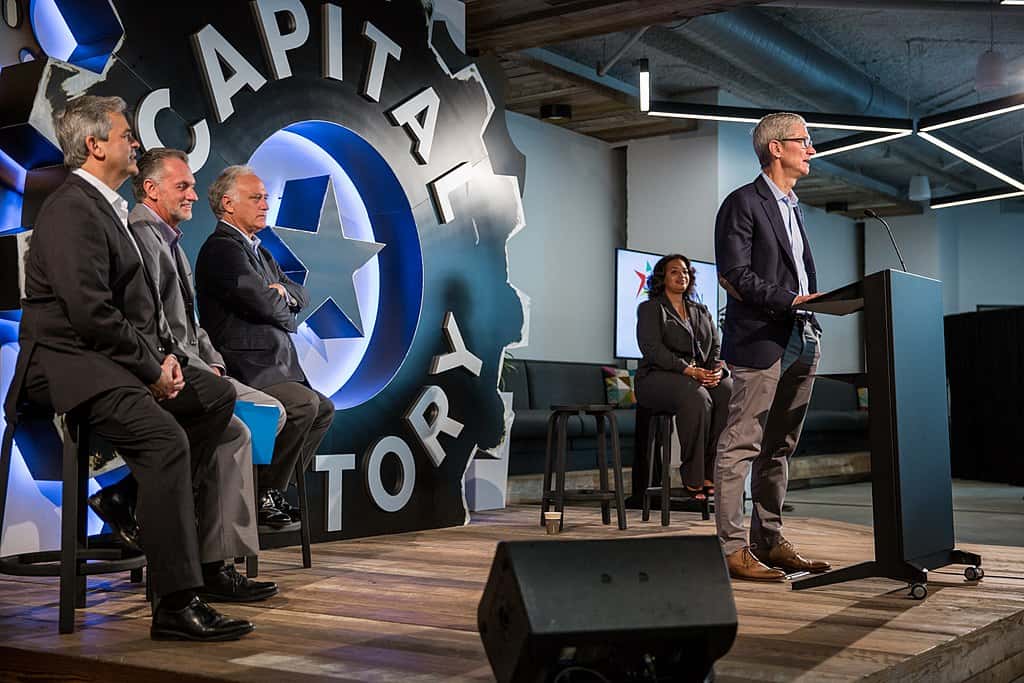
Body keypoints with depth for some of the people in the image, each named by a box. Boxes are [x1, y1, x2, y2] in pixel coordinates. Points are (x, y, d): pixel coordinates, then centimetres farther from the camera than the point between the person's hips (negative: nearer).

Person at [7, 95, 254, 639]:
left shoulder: (107, 206, 19)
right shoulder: (72, 210, -14)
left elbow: (137, 301, 22)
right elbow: (91, 313, -23)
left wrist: (164, 353, 5)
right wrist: (151, 368, -15)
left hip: (114, 358, 11)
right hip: (69, 363, -11)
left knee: (216, 395, 9)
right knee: (165, 436, -29)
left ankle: (150, 507, 13)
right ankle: (176, 605, -31)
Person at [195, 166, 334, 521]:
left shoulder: (256, 250, 21)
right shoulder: (221, 248, -11)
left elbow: (301, 297, 18)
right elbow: (262, 302, -22)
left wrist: (283, 292, -6)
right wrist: (287, 312, 0)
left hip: (273, 366, 11)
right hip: (243, 369, -11)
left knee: (323, 409, 15)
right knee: (304, 404, -26)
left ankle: (272, 489, 17)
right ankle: (263, 496, -13)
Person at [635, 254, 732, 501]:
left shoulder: (701, 311, 24)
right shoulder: (650, 309, 6)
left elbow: (716, 348, 14)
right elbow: (652, 348, -10)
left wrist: (717, 369, -12)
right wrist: (689, 370, -22)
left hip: (703, 377, 5)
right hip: (657, 378, -5)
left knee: (730, 392, -28)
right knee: (696, 396, -37)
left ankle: (712, 475, -26)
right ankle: (692, 478, -30)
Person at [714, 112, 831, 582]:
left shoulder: (792, 208, 23)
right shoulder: (743, 203, -4)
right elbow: (735, 275, -13)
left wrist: (815, 302, 8)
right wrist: (789, 299, -18)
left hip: (800, 341, 9)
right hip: (760, 341, -9)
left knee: (779, 448, 11)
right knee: (741, 446, -8)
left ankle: (769, 540, 18)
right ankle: (732, 548, -6)